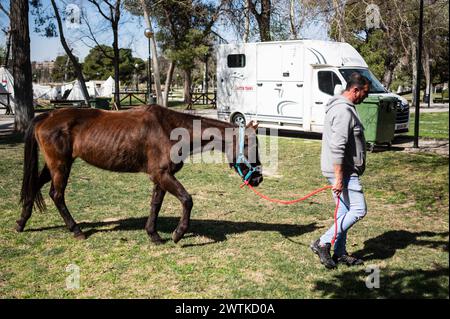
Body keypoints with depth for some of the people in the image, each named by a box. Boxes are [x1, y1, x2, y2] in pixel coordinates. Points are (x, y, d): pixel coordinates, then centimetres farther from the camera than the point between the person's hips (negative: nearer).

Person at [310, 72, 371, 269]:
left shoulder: (341, 107, 16)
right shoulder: (344, 111, -19)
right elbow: (337, 147, -25)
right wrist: (339, 178, -26)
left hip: (342, 171, 10)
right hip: (343, 171, -10)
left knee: (344, 212, 14)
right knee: (358, 210, -6)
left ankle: (339, 253, 22)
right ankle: (323, 243, -5)